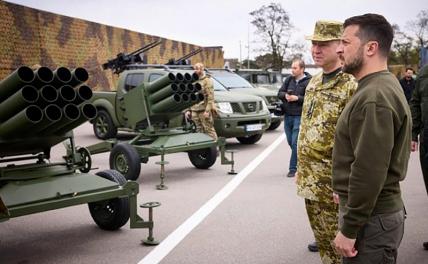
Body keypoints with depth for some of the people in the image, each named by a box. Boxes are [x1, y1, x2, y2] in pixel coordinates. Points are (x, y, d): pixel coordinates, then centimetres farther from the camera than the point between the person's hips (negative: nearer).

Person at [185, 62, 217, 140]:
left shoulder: (207, 80, -3)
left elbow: (210, 97, -12)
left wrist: (207, 110, -20)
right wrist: (188, 110, 13)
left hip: (204, 110, -6)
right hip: (195, 111, 7)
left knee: (209, 130, -6)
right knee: (200, 131, 8)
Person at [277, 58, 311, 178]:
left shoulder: (308, 81, -7)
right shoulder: (289, 79, 11)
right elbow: (280, 93, 13)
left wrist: (297, 98, -17)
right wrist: (285, 95, -8)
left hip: (299, 116, -6)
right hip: (287, 115, 6)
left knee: (295, 143, -7)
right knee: (290, 142, 14)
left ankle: (293, 168, 0)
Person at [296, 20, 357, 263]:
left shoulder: (351, 87, -16)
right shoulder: (314, 82, 10)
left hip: (334, 184, -8)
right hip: (311, 181, 8)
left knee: (336, 244, 5)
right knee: (322, 238, 20)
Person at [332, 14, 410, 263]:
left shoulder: (375, 97, -22)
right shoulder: (381, 86, 12)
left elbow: (369, 171, -26)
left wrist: (349, 229, -21)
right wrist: (346, 191, 18)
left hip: (372, 220, -10)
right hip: (380, 210, 10)